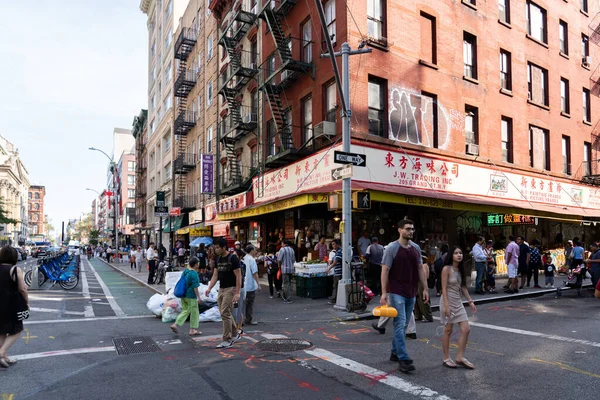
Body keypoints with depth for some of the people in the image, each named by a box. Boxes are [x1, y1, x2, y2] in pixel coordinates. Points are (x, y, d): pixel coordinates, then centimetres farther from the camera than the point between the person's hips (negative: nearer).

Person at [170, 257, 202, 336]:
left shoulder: (185, 271, 6)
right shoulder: (194, 274, -18)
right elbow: (195, 287, -18)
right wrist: (198, 297, -14)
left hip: (183, 294, 8)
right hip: (191, 296, -8)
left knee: (185, 310, 18)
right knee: (194, 312, 6)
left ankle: (175, 324, 6)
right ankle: (193, 330, 12)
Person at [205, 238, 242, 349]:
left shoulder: (232, 258, -13)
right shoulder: (218, 259, 10)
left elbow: (238, 276, -14)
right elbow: (215, 275, 13)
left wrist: (237, 293, -20)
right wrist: (209, 288, 0)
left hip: (230, 289, -8)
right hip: (221, 289, 8)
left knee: (225, 313, -9)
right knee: (225, 314, 11)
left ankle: (227, 340, 0)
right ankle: (235, 334, 27)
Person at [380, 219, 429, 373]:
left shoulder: (416, 248, 8)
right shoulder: (392, 248, -10)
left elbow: (420, 269, 14)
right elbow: (385, 271, -11)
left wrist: (425, 288, 9)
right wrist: (384, 292, -16)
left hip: (411, 293, 6)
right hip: (396, 292, -6)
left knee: (403, 325, 14)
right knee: (400, 324, -7)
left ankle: (395, 352, 28)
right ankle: (403, 359, -5)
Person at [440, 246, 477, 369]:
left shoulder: (460, 269, 9)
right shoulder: (446, 269, -12)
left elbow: (463, 287, 15)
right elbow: (444, 288, -15)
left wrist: (470, 301, 10)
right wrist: (446, 306, -20)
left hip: (458, 302, 7)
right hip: (448, 301, -7)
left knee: (466, 329, 1)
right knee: (448, 331, 2)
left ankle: (460, 357, 12)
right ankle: (446, 359, 15)